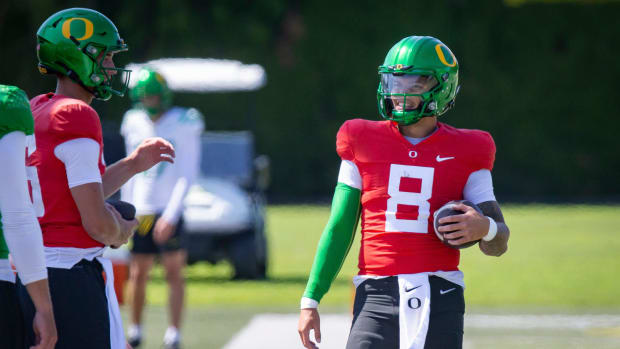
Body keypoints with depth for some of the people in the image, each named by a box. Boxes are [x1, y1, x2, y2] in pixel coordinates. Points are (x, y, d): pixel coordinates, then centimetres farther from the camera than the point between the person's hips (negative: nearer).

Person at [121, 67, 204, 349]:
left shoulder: (183, 125, -6)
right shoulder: (135, 125, 8)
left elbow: (187, 175, -9)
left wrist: (171, 215, -15)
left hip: (168, 211, -4)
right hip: (141, 211, 4)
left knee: (174, 271, -4)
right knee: (138, 273, 6)